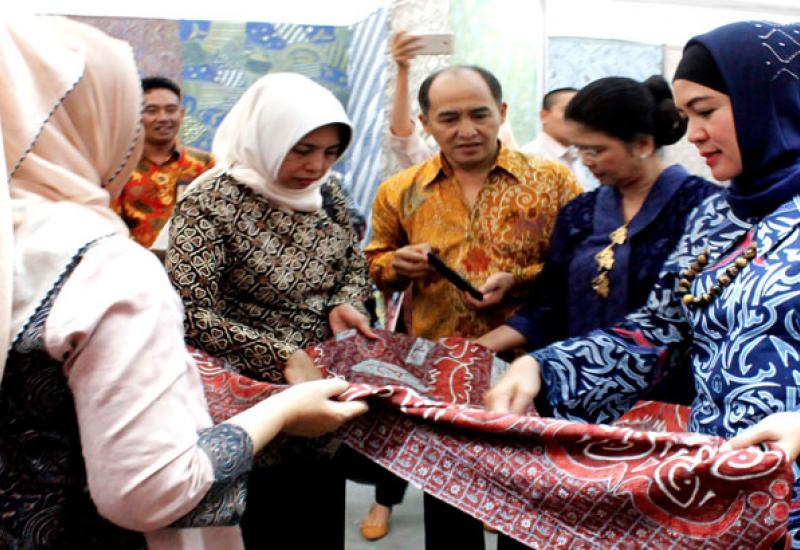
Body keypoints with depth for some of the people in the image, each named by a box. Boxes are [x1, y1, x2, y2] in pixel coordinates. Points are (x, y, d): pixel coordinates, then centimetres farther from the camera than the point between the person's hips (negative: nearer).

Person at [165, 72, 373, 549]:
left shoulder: (326, 190, 2)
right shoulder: (211, 202, -17)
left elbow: (355, 267, 14)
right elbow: (192, 314, -22)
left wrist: (345, 304, -8)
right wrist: (283, 357, -27)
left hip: (326, 388, 6)